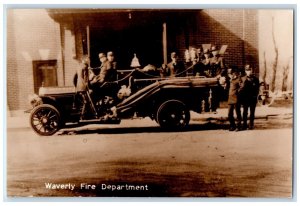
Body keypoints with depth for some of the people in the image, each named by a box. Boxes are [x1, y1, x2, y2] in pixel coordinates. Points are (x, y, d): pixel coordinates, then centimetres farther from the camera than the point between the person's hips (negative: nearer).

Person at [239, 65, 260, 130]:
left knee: (252, 112, 6)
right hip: (245, 98, 0)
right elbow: (241, 88, -3)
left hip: (253, 98, 0)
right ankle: (244, 124, 12)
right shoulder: (243, 79, 5)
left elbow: (257, 88, 1)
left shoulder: (255, 79, 4)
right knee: (245, 112, 5)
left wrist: (255, 95, -10)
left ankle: (251, 124, 13)